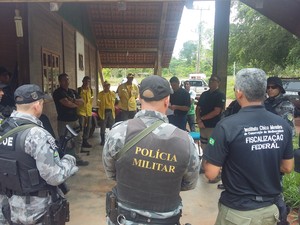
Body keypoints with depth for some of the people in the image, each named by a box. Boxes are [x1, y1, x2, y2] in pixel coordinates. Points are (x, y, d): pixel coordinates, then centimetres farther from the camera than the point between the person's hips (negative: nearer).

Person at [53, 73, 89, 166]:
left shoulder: (73, 91, 14)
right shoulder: (58, 92, -9)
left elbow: (82, 101, 5)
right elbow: (67, 103, -21)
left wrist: (73, 101, -14)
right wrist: (76, 104, -1)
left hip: (75, 120, 8)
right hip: (64, 121, -7)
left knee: (78, 139, 12)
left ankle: (76, 158, 24)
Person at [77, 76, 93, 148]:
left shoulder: (90, 90, 9)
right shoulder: (79, 90, -8)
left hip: (89, 111, 6)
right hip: (81, 111, -6)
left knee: (88, 127, 12)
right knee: (81, 128, -8)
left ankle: (85, 141, 24)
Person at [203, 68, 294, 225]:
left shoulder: (227, 126, -23)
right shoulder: (282, 125, -8)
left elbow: (211, 173, -19)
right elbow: (287, 168, 5)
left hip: (237, 211, -4)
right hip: (270, 209, 4)